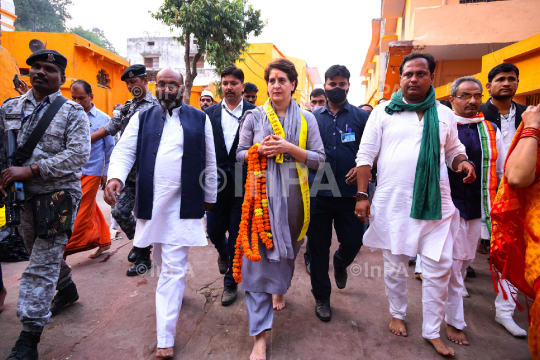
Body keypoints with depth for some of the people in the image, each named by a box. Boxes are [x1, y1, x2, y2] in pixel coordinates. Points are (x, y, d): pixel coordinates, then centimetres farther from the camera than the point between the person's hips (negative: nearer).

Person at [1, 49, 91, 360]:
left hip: (58, 194, -6)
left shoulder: (72, 111, -5)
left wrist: (30, 170, -20)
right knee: (42, 253, 21)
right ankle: (67, 289, 47)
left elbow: (78, 154, -16)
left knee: (42, 264, -4)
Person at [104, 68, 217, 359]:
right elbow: (125, 149, 1)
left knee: (173, 269, -2)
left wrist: (209, 196, 10)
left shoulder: (199, 119, 5)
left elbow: (209, 162, 7)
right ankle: (173, 291, 50)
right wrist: (116, 177, -19)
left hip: (183, 204, -3)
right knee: (162, 260, 19)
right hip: (151, 202, 3)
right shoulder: (142, 117, 10)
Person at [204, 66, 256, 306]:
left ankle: (230, 283, 25)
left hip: (243, 184, -2)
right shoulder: (209, 114, 6)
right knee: (214, 230, 12)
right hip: (216, 183, 3)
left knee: (237, 237, 6)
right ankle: (223, 253, 49)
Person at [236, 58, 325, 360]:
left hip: (293, 193, 2)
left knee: (288, 249, 17)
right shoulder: (254, 116, 4)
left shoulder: (306, 119, 4)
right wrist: (260, 151, -13)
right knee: (259, 255, -5)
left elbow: (319, 159, -2)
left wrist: (289, 148, -16)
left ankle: (279, 290, 51)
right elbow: (240, 154, 8)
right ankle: (260, 335, 5)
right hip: (261, 192, -1)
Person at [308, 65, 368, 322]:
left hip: (349, 192, 0)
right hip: (318, 192, 1)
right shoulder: (313, 118, 9)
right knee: (318, 247, 6)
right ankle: (321, 297, 26)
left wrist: (361, 168, -12)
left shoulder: (361, 117, 6)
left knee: (353, 241, 2)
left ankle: (340, 263, 41)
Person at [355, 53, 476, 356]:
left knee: (439, 268, 4)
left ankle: (433, 331, 23)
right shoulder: (384, 112, 2)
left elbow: (453, 150, 20)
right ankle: (398, 314, 35)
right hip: (392, 203, -2)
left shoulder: (444, 114, 11)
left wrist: (462, 162, -5)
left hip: (436, 203, 2)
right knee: (395, 265, 11)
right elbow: (366, 155, -1)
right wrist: (362, 195, -7)